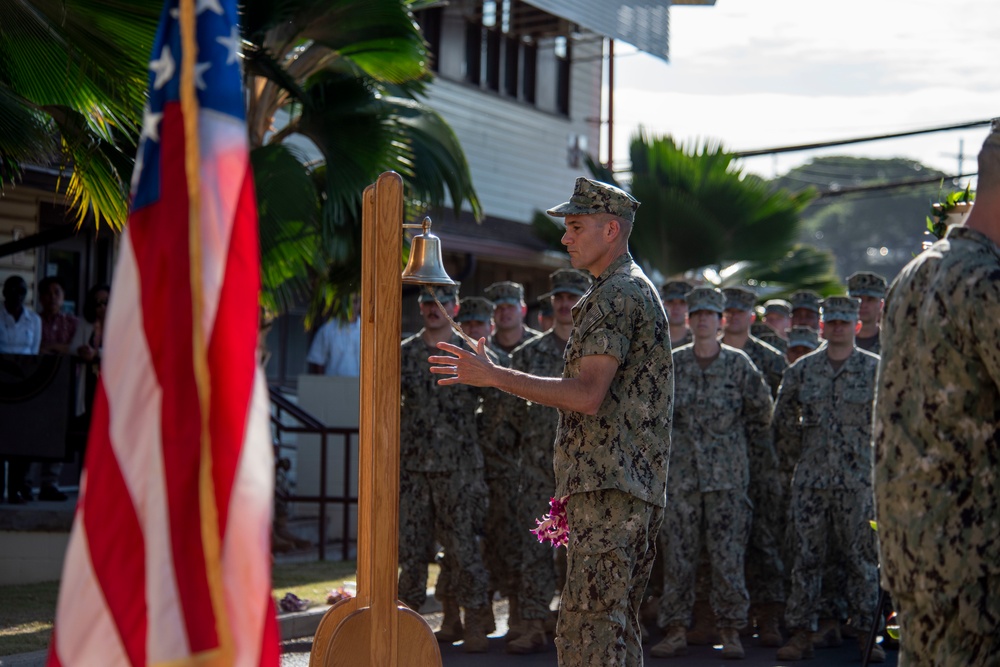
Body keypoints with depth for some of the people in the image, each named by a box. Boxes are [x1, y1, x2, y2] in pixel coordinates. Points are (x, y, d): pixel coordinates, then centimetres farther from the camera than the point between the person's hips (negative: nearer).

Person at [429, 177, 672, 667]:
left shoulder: (614, 296, -11)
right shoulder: (639, 290, 22)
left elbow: (588, 395, -22)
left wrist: (494, 376, -19)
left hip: (608, 488, -11)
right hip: (636, 487, 11)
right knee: (617, 628, 13)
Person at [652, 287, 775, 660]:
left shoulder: (738, 364, 2)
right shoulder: (673, 364, 5)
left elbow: (760, 412, 11)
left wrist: (762, 451, 15)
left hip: (728, 474, -2)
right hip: (682, 472, 2)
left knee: (728, 555, -2)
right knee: (678, 553, 2)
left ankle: (730, 632, 6)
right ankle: (676, 631, 8)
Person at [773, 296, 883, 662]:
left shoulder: (876, 369, 2)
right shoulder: (801, 370, 7)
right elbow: (783, 420, 14)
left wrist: (879, 461, 2)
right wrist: (793, 462, 11)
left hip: (859, 480, -2)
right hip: (810, 479, 2)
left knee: (862, 559, 2)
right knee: (807, 557, 3)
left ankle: (866, 633, 10)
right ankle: (801, 633, 8)